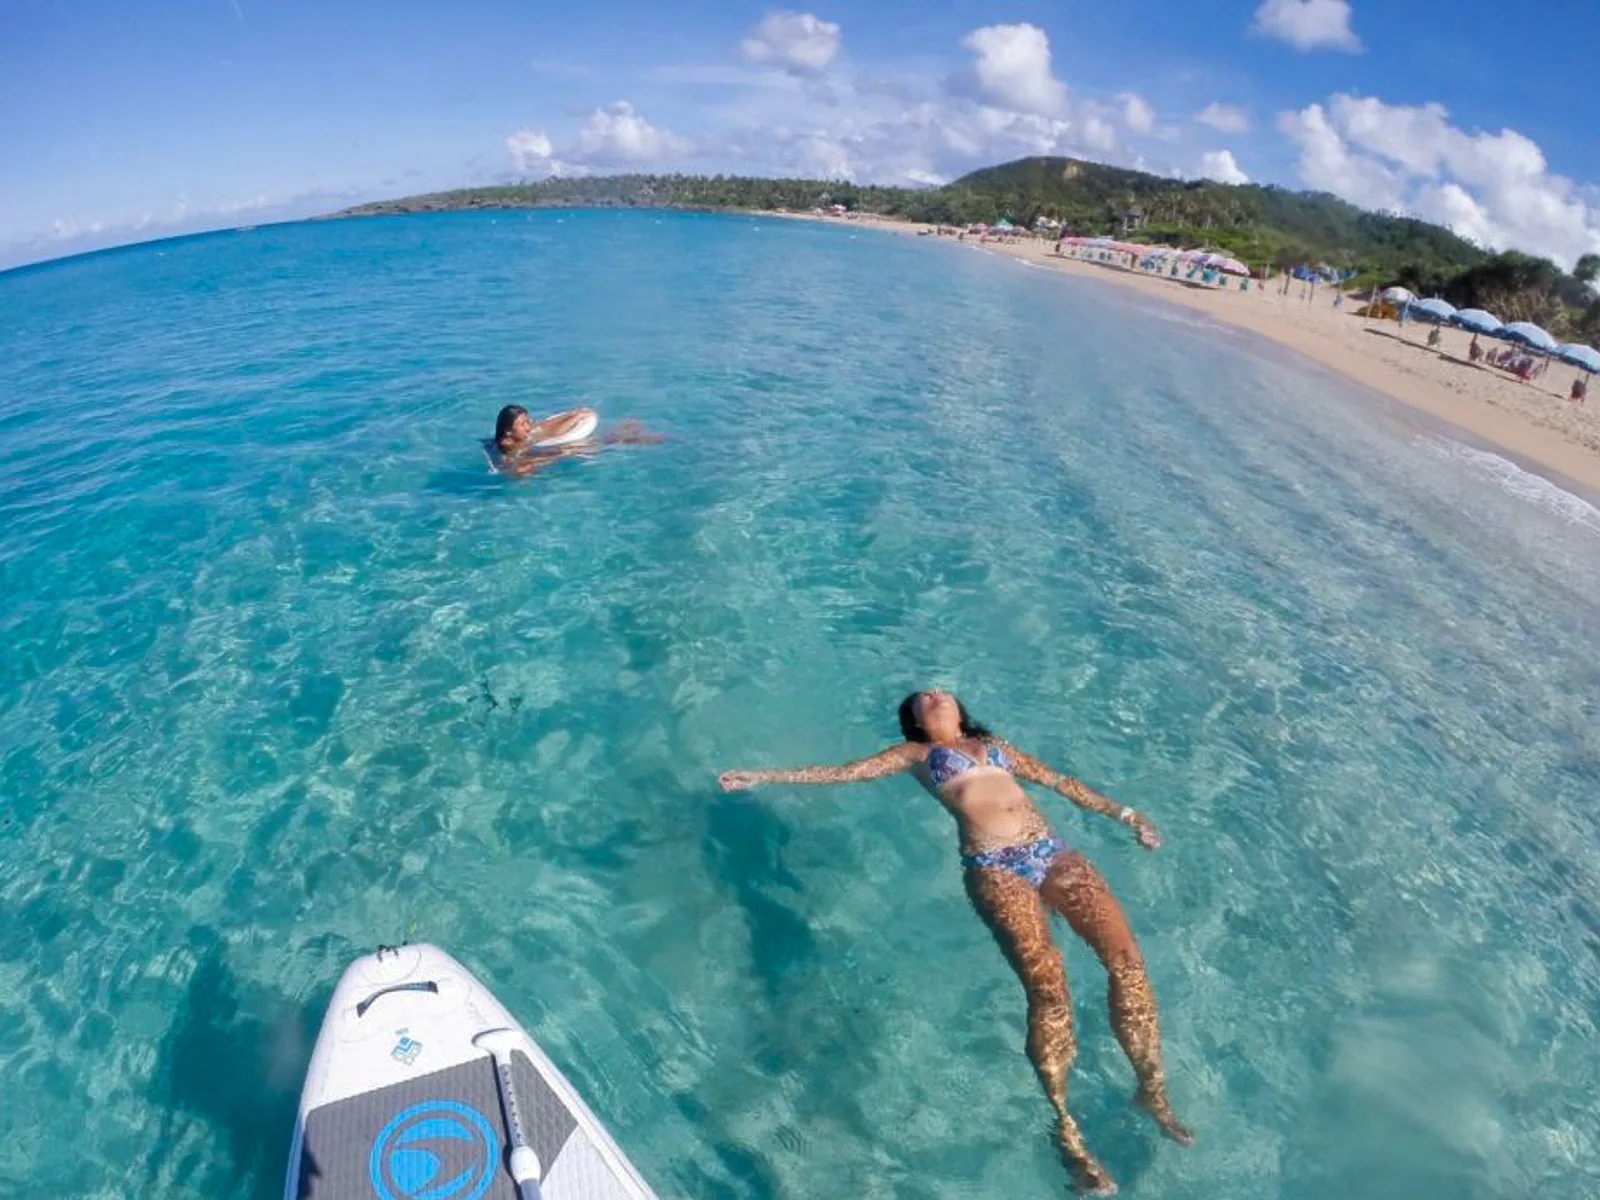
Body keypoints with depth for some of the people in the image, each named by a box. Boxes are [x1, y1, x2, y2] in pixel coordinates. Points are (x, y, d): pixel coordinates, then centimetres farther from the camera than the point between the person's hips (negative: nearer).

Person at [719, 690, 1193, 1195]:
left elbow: (1060, 782, 32)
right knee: (1047, 985, -22)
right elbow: (842, 772, 12)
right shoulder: (915, 752, 17)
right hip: (994, 867, -4)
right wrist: (761, 778, 7)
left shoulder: (994, 744, 30)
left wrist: (1122, 812, 27)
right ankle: (1066, 1129, -9)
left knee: (1127, 958, -11)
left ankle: (1152, 1090, 7)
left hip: (1052, 851, 5)